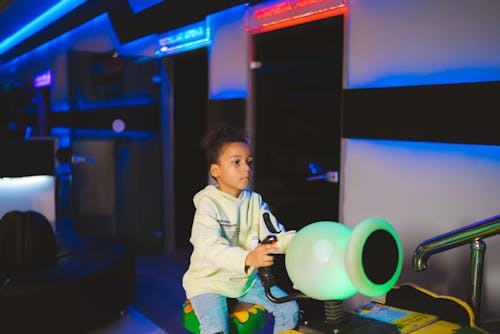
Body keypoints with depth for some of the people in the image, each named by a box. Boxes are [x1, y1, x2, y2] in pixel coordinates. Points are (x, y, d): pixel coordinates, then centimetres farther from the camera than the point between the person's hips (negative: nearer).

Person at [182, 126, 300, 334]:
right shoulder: (208, 203, -17)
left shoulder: (254, 201, 3)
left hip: (245, 278, 6)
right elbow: (209, 246, -32)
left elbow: (275, 234, -6)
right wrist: (248, 258, -51)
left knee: (290, 310, -4)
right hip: (209, 280, -5)